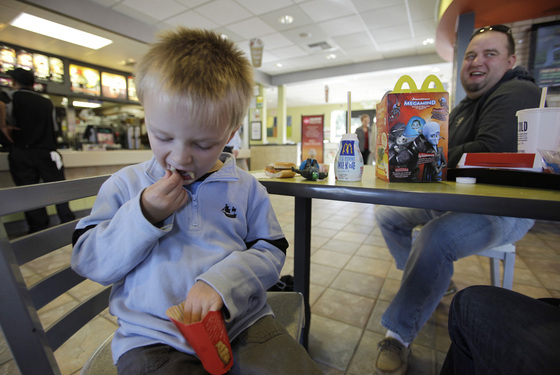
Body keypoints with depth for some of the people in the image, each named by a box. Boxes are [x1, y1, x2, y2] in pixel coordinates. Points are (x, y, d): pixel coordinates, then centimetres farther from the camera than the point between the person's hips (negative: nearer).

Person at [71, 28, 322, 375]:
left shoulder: (246, 188, -2)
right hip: (154, 338, 0)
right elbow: (88, 261, 1)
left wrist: (222, 281, -18)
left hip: (243, 324, 1)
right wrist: (144, 215, -15)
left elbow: (271, 252, 0)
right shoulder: (125, 185, 1)